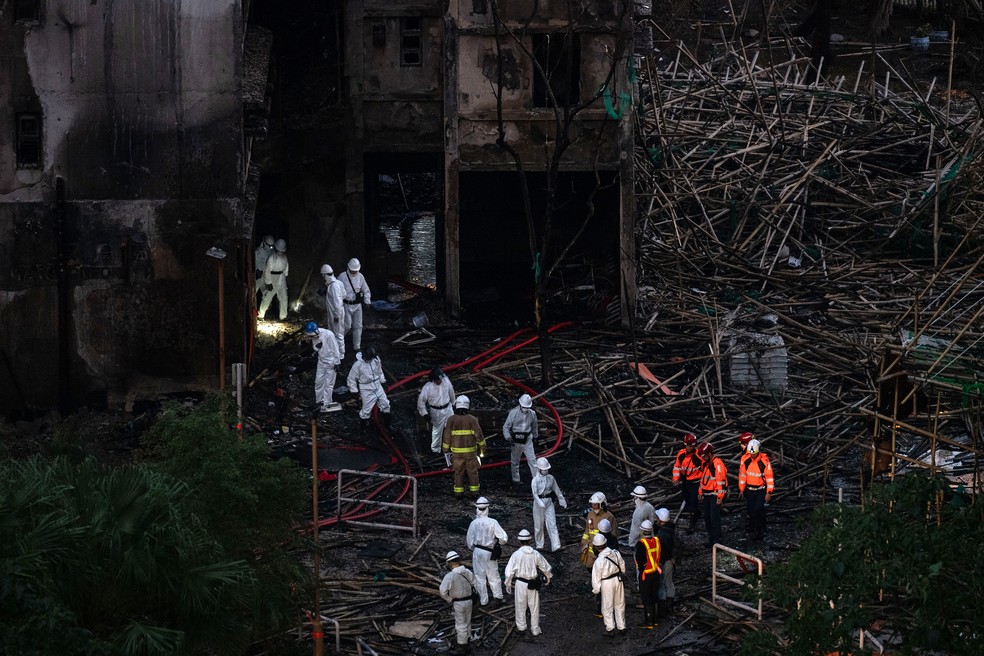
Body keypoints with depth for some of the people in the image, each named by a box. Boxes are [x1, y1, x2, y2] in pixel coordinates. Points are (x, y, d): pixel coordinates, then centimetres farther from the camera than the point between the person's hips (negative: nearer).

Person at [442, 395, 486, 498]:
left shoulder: (451, 420, -8)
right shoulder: (472, 419, -10)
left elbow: (447, 436, -5)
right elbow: (479, 435, -9)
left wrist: (446, 449, 7)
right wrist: (482, 446, 5)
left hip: (457, 451, 1)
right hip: (470, 450, -1)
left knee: (458, 472, 11)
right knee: (472, 471, 10)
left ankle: (458, 492, 11)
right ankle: (474, 491, 11)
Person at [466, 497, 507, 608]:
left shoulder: (474, 523, -12)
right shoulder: (492, 522, -15)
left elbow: (470, 541, -3)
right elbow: (503, 538, -14)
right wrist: (498, 542, 9)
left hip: (477, 552, 1)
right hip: (490, 552, 0)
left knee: (480, 576, 13)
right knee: (493, 575, 14)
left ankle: (483, 600, 19)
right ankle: (498, 597, 17)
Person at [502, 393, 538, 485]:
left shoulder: (532, 414, -1)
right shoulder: (513, 413, -12)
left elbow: (534, 426, 17)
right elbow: (506, 427, -9)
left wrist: (534, 437, 27)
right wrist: (508, 438, -22)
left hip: (527, 440, 2)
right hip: (516, 440, -2)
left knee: (532, 459, -3)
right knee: (515, 461, 9)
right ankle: (515, 479, 22)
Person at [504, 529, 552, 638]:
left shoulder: (516, 554, -14)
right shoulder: (536, 554, -8)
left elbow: (509, 571, -11)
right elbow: (545, 567, 4)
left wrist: (508, 584, 2)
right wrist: (547, 577, 23)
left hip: (520, 583, -1)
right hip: (533, 583, 1)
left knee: (520, 606, 16)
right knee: (534, 606, 13)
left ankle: (521, 626, 28)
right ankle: (535, 630, 20)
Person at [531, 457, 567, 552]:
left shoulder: (550, 478, 2)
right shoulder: (535, 480, -12)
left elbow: (557, 490, 12)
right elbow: (535, 493, -22)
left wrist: (562, 501, 17)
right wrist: (541, 504, -36)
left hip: (549, 501, 3)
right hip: (539, 502, -3)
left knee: (552, 524, -4)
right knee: (539, 525, 9)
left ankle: (555, 546, -7)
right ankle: (539, 545, 25)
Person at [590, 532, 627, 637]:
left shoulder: (599, 561, -26)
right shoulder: (616, 553, -12)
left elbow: (596, 577, -16)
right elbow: (622, 566, 3)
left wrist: (596, 589, 0)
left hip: (607, 584, -5)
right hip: (618, 580, 5)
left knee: (607, 607, 13)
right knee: (619, 605, 20)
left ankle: (610, 629, 22)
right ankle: (621, 627, 31)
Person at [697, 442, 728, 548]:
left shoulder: (717, 463, -16)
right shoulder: (705, 463, 13)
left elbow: (721, 480, -19)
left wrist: (720, 497, -20)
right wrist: (701, 493, 22)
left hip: (715, 495, -9)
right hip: (707, 495, 9)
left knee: (714, 518, -9)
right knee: (707, 518, 11)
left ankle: (716, 540, -4)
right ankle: (711, 538, 20)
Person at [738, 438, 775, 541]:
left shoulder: (765, 461, -17)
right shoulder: (745, 459, -7)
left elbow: (769, 477, -11)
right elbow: (742, 474, 5)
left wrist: (769, 492, -12)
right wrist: (741, 489, 7)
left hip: (761, 490, -3)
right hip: (749, 490, 3)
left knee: (759, 510, -14)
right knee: (751, 512, 6)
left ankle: (761, 531, 1)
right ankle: (752, 531, 19)